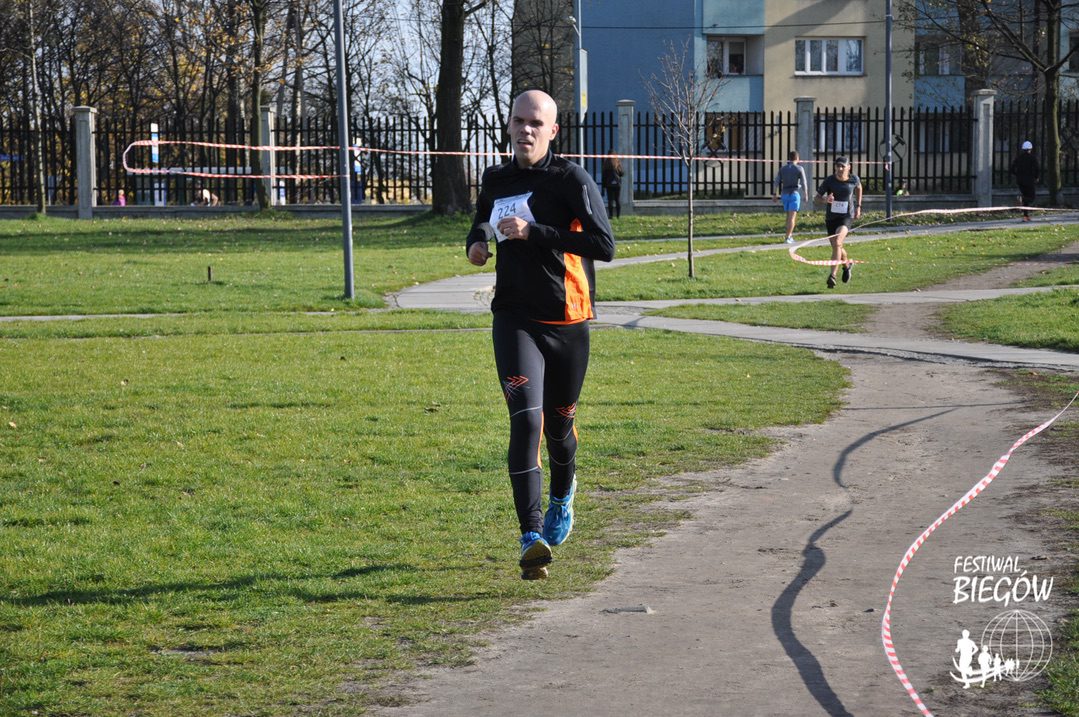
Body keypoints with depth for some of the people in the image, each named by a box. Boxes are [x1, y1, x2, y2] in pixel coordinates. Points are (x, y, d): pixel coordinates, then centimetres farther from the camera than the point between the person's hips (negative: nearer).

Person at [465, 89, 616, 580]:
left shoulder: (571, 181, -8)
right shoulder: (495, 181, 8)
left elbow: (604, 246, -19)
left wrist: (533, 232, -23)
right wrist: (476, 243, 6)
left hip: (567, 321, -1)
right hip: (515, 319, 1)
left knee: (559, 423, 14)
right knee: (526, 420, -16)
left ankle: (562, 498, 48)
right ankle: (532, 538, -21)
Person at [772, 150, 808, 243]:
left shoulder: (783, 168, 6)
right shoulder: (799, 169, -5)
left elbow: (777, 182, 2)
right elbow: (804, 183, -6)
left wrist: (775, 195, 6)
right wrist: (806, 195, 5)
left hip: (785, 194, 4)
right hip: (795, 193, -4)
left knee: (789, 216, 19)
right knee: (792, 217, -6)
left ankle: (790, 235, 22)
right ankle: (788, 237, -14)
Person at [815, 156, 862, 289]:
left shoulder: (854, 179, -6)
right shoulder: (829, 180, -9)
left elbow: (859, 187, 18)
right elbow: (817, 198, -4)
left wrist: (858, 206, 17)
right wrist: (825, 200, -27)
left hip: (846, 216, -3)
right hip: (831, 217, 3)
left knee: (837, 242, -25)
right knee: (836, 247, 15)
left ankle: (832, 275, -26)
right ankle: (847, 264, 48)